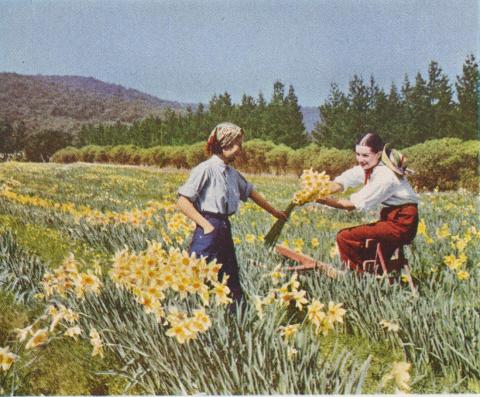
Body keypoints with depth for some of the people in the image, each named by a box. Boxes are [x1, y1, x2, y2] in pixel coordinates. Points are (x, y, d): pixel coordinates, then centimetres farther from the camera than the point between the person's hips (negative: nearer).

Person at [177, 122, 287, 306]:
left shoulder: (232, 172, 12)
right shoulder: (206, 169, -10)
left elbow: (250, 192, 27)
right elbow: (182, 202, -13)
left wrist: (274, 211, 36)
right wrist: (205, 225, -16)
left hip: (225, 228, 8)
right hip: (208, 231, -8)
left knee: (232, 284, 10)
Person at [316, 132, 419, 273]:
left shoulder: (385, 175, -21)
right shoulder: (367, 168, 5)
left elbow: (357, 204, -20)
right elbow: (341, 182, -7)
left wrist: (328, 201, -24)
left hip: (401, 224, -10)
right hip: (391, 219, 10)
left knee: (344, 237, -12)